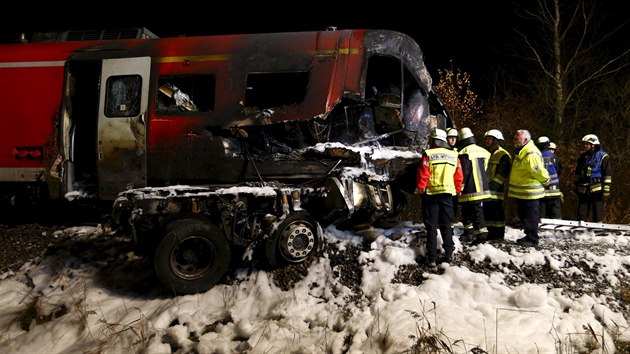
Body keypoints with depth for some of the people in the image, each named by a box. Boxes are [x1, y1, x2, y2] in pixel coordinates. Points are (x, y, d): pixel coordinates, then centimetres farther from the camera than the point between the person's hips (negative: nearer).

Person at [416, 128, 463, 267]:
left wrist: (420, 190, 0)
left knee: (431, 227, 2)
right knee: (446, 226, 15)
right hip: (447, 194, 4)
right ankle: (449, 254, 15)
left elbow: (422, 175, -12)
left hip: (431, 194, -4)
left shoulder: (428, 155, -9)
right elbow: (459, 177, 8)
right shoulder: (454, 156, 6)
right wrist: (457, 190, 19)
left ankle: (432, 258, 2)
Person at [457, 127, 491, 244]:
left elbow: (463, 173, -16)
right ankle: (468, 234, 19)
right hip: (482, 189, 8)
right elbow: (486, 171, 16)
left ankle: (482, 234, 0)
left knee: (477, 213, -1)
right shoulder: (483, 152, 10)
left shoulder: (464, 153, -13)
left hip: (470, 191, -8)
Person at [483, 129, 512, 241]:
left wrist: (492, 185, -20)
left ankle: (499, 235, 2)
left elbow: (503, 173, -15)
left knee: (497, 214, -4)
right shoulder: (488, 154, 21)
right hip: (487, 190, 9)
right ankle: (491, 234, 20)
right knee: (488, 213, 11)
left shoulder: (503, 155, -7)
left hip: (496, 191, -8)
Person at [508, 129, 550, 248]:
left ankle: (532, 240, 8)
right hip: (522, 192, 11)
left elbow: (540, 172, -22)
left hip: (529, 192, -11)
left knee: (530, 217, -2)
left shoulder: (531, 155, -24)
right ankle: (529, 236, 30)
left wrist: (546, 181, -5)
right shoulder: (522, 152, 12)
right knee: (523, 215, 19)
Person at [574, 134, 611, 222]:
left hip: (596, 189, -5)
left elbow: (607, 174, -5)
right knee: (581, 215, 6)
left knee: (598, 214, 2)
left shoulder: (602, 156, -2)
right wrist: (576, 186, 18)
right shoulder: (582, 157, 14)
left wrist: (606, 189, -11)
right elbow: (577, 173, 22)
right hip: (583, 190, 5)